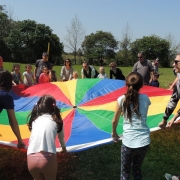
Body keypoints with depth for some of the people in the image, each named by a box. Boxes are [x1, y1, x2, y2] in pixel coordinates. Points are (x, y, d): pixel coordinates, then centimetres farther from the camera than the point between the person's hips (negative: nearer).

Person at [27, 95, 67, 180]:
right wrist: (64, 148, 55)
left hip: (31, 158, 2)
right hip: (47, 158, -2)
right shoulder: (56, 120, 15)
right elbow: (61, 137, 33)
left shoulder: (34, 119, 18)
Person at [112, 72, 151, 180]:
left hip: (129, 142, -2)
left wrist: (114, 133, 21)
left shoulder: (122, 99, -7)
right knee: (137, 169, 25)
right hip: (144, 141, 3)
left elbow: (115, 121, 4)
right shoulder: (145, 98, -1)